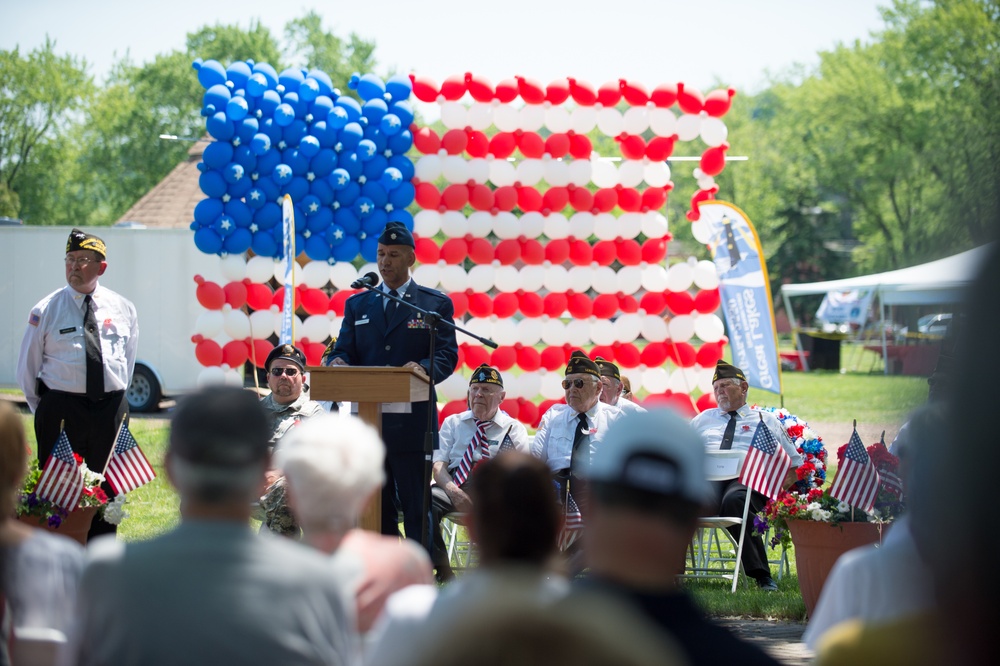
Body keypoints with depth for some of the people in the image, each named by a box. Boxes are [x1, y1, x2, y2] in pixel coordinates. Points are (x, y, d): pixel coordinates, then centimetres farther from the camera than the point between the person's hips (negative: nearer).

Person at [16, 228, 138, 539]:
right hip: (61, 407, -2)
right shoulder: (47, 310, -1)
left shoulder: (123, 309, 7)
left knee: (107, 487, 6)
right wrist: (44, 410, 8)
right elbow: (27, 366, 7)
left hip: (111, 407, 2)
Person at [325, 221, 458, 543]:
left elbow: (447, 355, -2)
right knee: (375, 510, 7)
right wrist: (338, 363, -14)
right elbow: (343, 350, 10)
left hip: (411, 422, -3)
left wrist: (424, 368, -24)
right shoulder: (357, 305, 17)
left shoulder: (436, 304, 7)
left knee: (416, 510, -3)